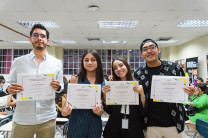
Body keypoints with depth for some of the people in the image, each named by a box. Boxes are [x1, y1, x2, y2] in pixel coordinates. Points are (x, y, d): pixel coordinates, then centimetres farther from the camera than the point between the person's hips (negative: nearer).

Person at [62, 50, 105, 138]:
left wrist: (100, 112, -15)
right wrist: (64, 111, -20)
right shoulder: (75, 79, -6)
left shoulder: (104, 82, -1)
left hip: (94, 121, 2)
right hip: (77, 120, -1)